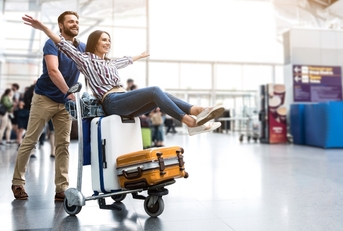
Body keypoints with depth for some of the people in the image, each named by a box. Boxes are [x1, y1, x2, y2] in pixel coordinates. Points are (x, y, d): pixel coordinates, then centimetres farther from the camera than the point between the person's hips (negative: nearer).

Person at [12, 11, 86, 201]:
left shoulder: (83, 48, 6)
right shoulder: (52, 44, -10)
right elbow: (53, 71, -23)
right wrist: (70, 93, -29)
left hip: (65, 103, 5)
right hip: (44, 98, -5)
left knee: (63, 144, 1)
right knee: (29, 141, 2)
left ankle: (61, 189, 4)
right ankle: (18, 182, 17)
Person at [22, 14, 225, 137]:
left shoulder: (110, 63, 31)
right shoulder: (86, 59, 10)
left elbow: (126, 61, 48)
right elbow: (65, 45, -1)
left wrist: (140, 56, 63)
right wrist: (43, 27, -10)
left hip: (126, 101, 8)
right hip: (113, 102, -8)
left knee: (161, 97, -15)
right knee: (155, 91, -26)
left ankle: (200, 111, -33)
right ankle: (191, 123, -37)